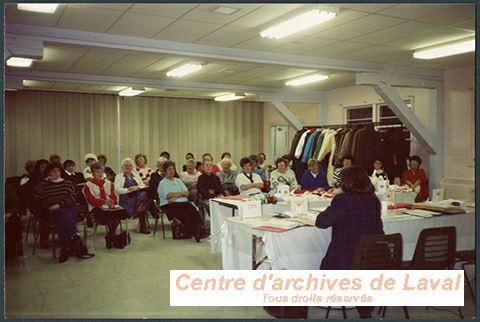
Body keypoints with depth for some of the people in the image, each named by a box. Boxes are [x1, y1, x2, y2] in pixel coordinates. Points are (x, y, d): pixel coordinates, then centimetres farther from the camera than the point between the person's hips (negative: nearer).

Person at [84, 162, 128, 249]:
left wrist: (112, 202, -10)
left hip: (110, 206, 5)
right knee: (109, 216, -35)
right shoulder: (88, 185, 7)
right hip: (96, 207, -4)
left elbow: (113, 196, 13)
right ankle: (113, 239, -14)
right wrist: (104, 201, -17)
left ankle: (109, 237, -12)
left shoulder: (108, 183, 21)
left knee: (123, 212, -26)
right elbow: (91, 200, -5)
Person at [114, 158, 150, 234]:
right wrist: (128, 190, -15)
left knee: (144, 194, -34)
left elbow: (144, 187, 15)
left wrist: (137, 187, -8)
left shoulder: (136, 176, 28)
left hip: (137, 197, 4)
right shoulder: (118, 176, 17)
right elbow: (117, 189, -1)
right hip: (126, 198, -3)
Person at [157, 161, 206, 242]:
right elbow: (168, 195, -10)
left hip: (183, 202, 5)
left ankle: (199, 230, -36)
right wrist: (181, 193, -1)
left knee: (193, 210, -26)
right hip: (169, 205, -4)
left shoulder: (178, 180, 24)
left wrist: (175, 196, -8)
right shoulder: (162, 183, 7)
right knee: (183, 212, -32)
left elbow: (186, 192, 9)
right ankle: (193, 232, -32)